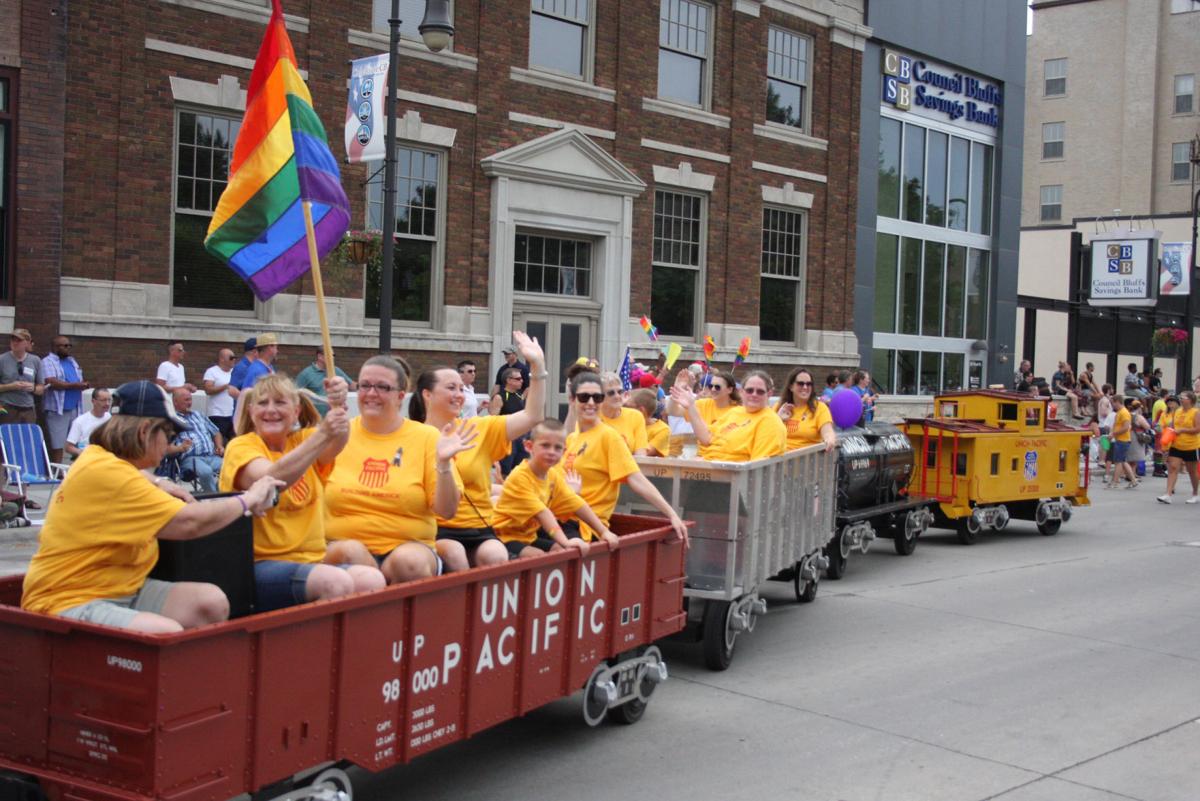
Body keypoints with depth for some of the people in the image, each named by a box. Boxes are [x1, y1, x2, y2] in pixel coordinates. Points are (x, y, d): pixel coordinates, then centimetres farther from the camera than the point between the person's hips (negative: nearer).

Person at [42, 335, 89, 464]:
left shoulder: (72, 361, 18)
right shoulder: (48, 362, -6)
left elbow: (79, 381, 22)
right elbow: (52, 383, -19)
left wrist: (83, 385, -3)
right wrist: (75, 385, -18)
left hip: (75, 408, 7)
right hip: (58, 409, -7)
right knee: (57, 444, -4)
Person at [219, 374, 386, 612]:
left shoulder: (302, 440, 14)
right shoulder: (240, 448, -1)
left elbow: (335, 445, -10)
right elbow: (269, 480, -23)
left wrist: (339, 405, -32)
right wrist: (322, 434, -33)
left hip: (312, 563, 5)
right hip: (262, 564, -5)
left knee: (372, 580, -25)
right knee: (335, 582, -32)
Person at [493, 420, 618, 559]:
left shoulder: (553, 476, 2)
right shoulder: (520, 477, -24)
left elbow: (577, 504, 2)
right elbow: (542, 513, -33)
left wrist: (604, 532, -4)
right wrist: (565, 542, -41)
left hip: (529, 535, 8)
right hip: (506, 537, -8)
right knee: (538, 556, -30)